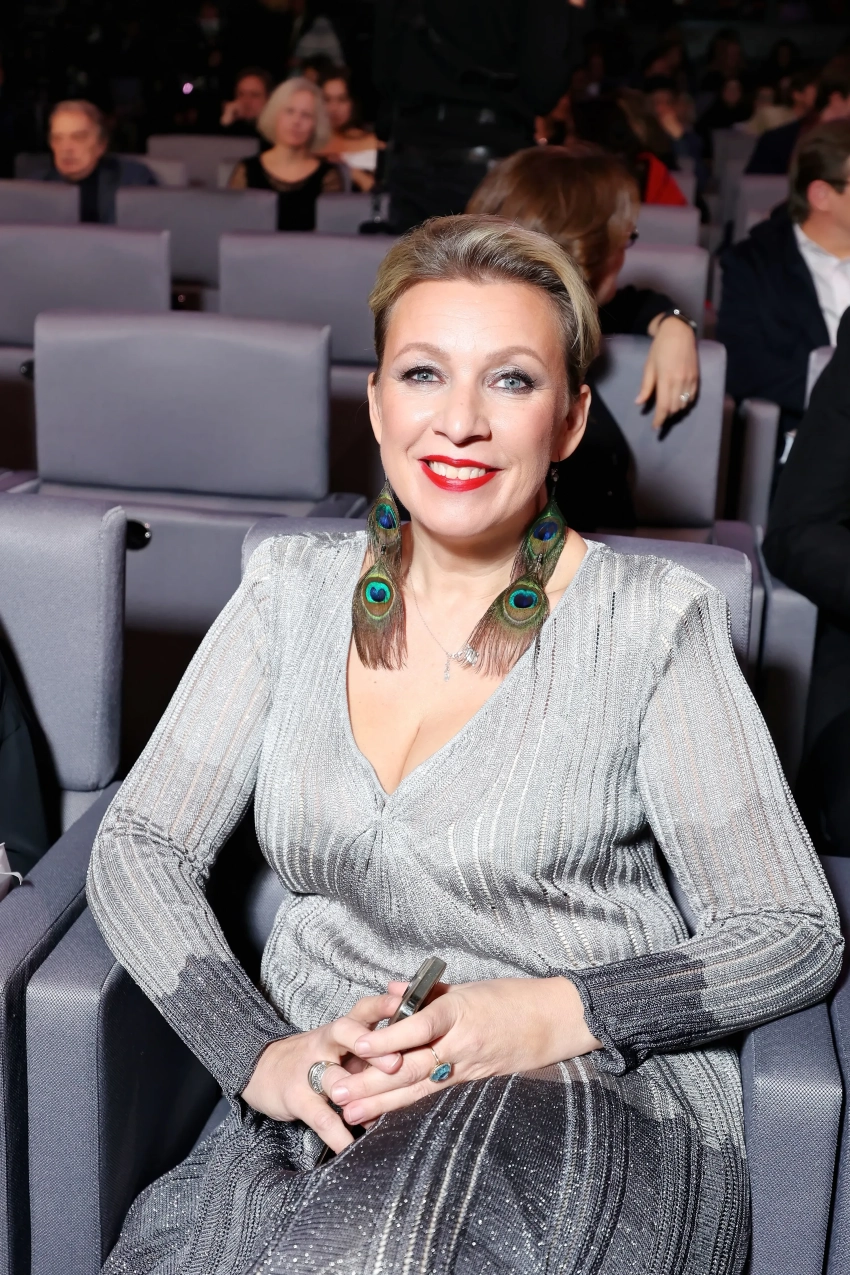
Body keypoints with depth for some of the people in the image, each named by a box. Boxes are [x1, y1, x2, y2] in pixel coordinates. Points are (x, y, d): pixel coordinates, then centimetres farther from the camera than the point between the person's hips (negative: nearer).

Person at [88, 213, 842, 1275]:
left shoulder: (650, 624, -4)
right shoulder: (294, 591, 7)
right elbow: (139, 845, 5)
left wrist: (549, 1017, -18)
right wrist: (262, 1052, -12)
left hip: (603, 1109, -3)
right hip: (321, 1111, 4)